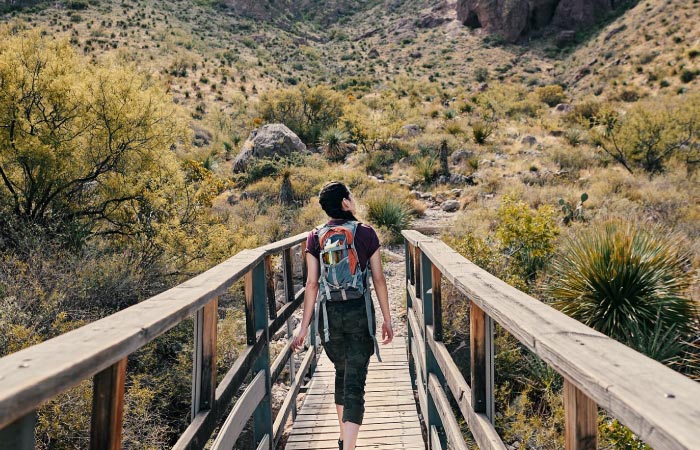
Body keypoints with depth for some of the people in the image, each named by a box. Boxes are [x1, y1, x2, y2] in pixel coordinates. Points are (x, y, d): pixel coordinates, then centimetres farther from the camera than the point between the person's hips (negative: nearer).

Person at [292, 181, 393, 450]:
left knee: (341, 373, 24)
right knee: (355, 382, 1)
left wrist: (304, 327, 2)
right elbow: (378, 279, -2)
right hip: (360, 312, -3)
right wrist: (387, 319, 7)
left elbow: (312, 283, -3)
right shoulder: (366, 233, -4)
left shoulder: (315, 237, 0)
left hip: (329, 314, 3)